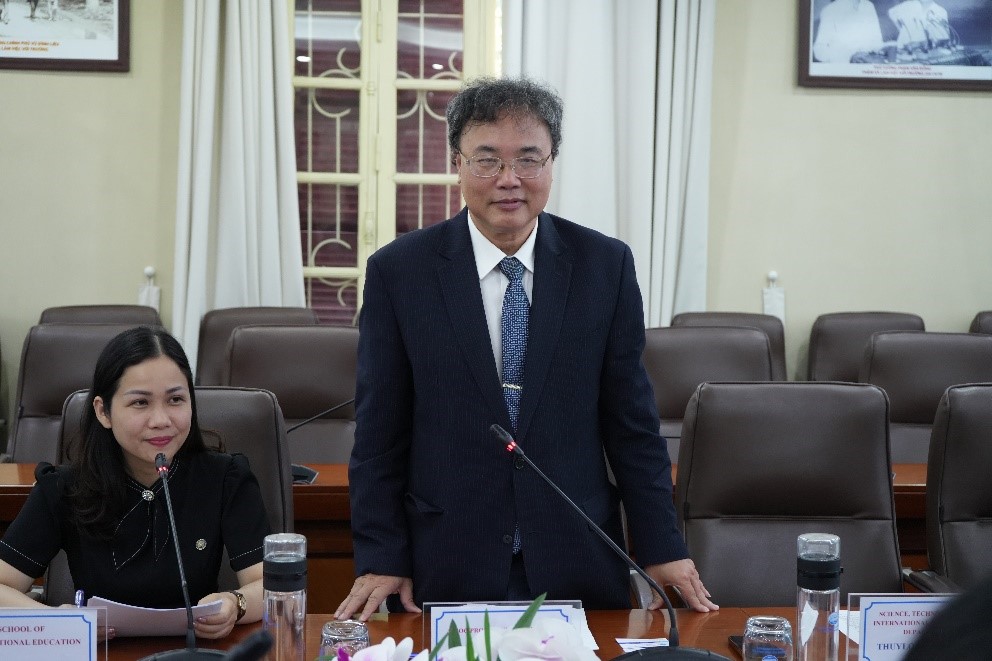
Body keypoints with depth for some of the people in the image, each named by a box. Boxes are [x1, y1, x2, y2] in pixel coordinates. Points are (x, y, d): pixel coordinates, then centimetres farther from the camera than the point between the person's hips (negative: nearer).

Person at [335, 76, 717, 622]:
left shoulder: (605, 265, -1)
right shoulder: (398, 271, -4)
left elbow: (631, 422, 2)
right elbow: (379, 433, -1)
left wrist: (662, 549, 0)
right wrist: (380, 560, -5)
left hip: (579, 566, 1)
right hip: (445, 571, -1)